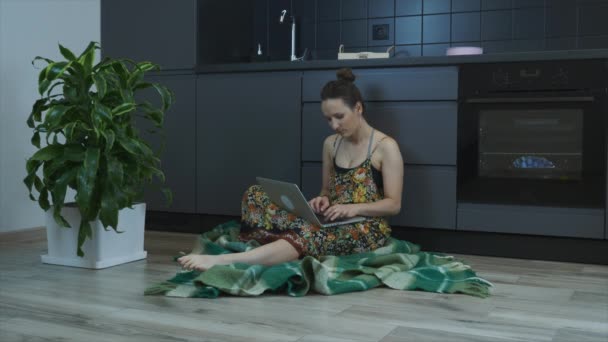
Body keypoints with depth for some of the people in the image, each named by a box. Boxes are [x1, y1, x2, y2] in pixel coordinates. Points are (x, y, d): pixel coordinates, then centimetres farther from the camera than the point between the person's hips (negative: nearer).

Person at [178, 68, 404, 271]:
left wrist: (354, 208, -23)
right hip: (333, 223, 7)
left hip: (364, 230, -7)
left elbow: (393, 205, -7)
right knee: (255, 197, -12)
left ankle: (220, 261, -52)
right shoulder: (331, 144, 13)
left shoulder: (386, 146, -4)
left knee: (308, 235, -42)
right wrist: (323, 200, -5)